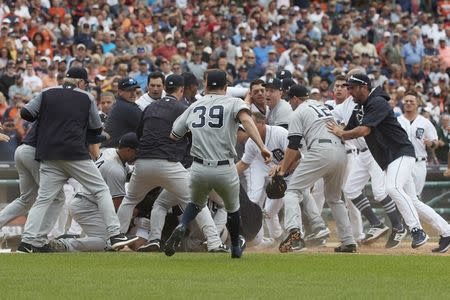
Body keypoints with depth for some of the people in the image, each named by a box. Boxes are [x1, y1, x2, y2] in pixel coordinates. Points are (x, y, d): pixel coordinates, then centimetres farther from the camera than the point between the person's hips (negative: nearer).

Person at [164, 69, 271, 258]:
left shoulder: (194, 107, 12)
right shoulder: (234, 103, 1)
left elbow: (173, 136, 15)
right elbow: (246, 120, -20)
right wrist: (262, 147, -29)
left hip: (199, 169, 2)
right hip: (225, 170, -2)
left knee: (196, 203, 27)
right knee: (232, 208, 24)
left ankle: (181, 228, -2)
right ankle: (236, 248, 39)